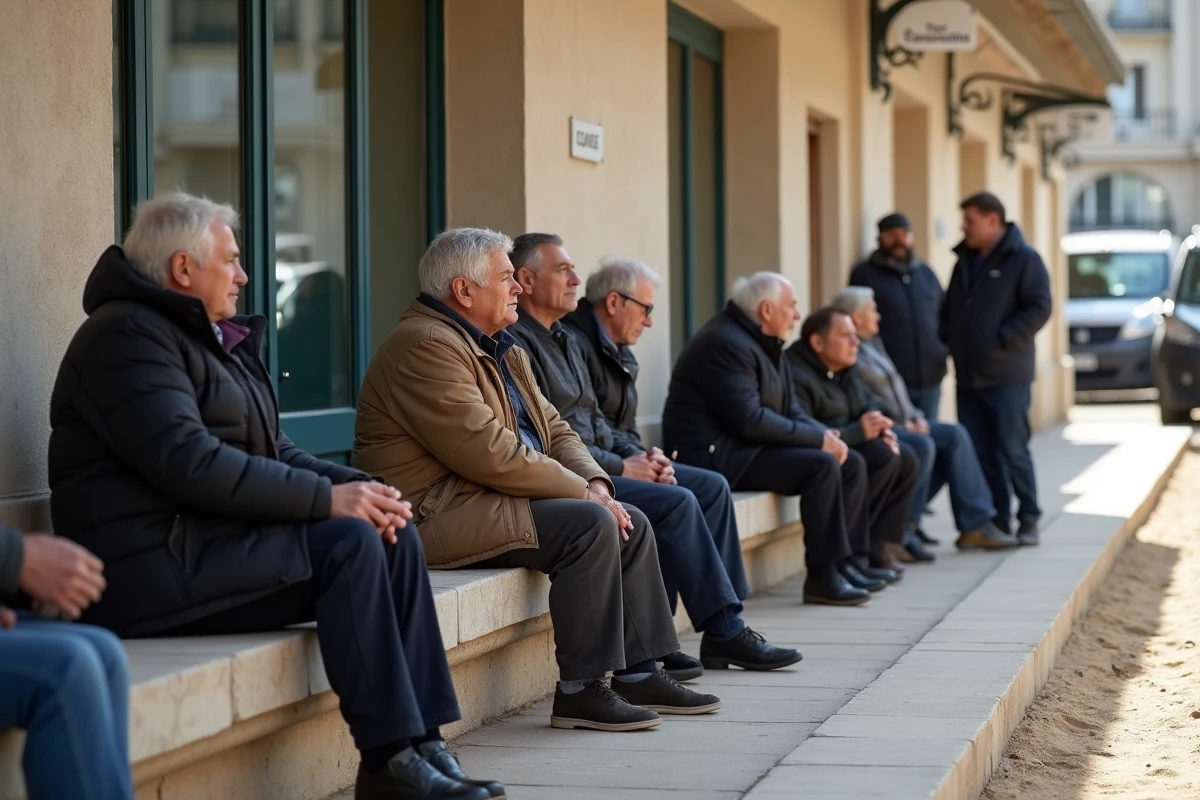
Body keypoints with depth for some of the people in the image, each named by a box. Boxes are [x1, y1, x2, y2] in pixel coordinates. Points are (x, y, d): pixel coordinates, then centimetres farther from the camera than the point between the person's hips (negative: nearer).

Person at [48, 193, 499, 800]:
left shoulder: (211, 338, 21)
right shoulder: (127, 335, -11)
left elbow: (272, 450, 19)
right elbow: (190, 463, -22)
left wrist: (357, 486, -1)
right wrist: (326, 498, -20)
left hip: (210, 540, 10)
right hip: (152, 565, -10)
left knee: (394, 535, -3)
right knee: (348, 544, -22)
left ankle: (422, 744, -9)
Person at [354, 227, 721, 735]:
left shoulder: (501, 348, 17)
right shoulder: (426, 346, -17)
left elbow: (554, 429, 17)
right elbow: (489, 453, -24)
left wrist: (596, 482, -4)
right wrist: (581, 491, -17)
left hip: (486, 499, 11)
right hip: (440, 513, -11)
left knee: (631, 524, 4)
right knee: (589, 525, -24)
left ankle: (639, 674, 7)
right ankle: (579, 691, -19)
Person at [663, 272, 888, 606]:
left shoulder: (766, 344, 16)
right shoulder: (727, 343, -18)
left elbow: (790, 411, 17)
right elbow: (750, 419, -26)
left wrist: (826, 434, -4)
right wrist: (818, 438, -20)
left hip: (748, 446, 11)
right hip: (716, 453, -11)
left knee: (851, 463, 5)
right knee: (821, 465, -25)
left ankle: (850, 559, 6)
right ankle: (823, 576, -20)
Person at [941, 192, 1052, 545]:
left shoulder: (1023, 259, -4)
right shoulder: (965, 260, 17)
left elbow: (1039, 307, -13)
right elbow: (949, 309, 26)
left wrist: (1002, 341, -18)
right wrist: (948, 338, 7)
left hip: (1007, 374, -7)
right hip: (968, 376, 7)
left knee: (1013, 450, -5)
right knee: (979, 453, 5)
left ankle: (1028, 519, 5)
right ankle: (996, 520, 12)